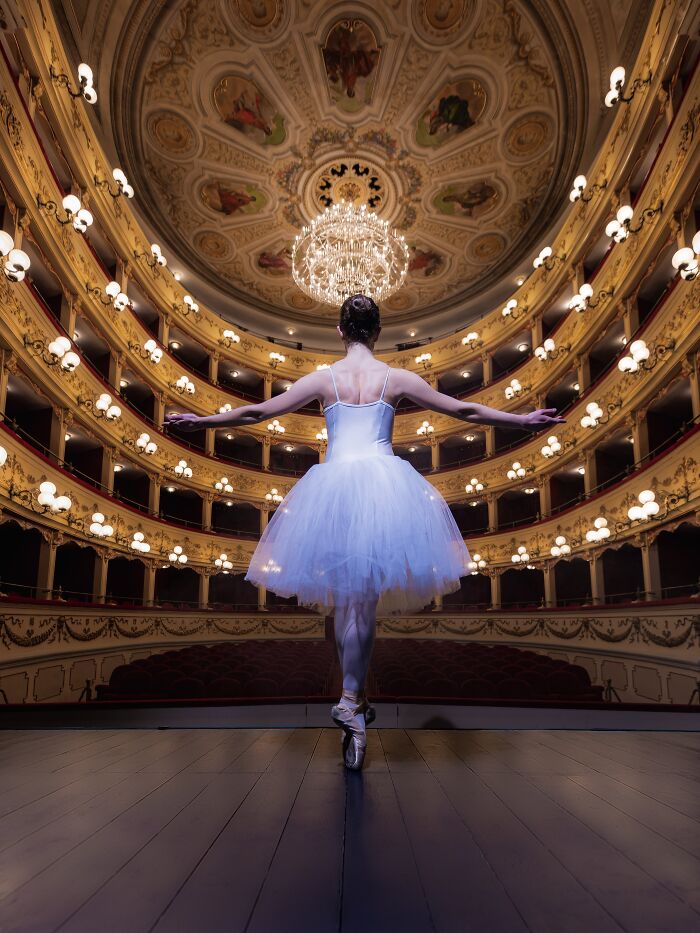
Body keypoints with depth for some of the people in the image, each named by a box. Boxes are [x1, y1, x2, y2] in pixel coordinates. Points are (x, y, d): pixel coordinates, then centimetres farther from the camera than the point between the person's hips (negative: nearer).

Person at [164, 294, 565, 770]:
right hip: (384, 484, 0)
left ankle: (355, 700, 15)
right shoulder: (397, 378, 7)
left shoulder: (323, 378, 7)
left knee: (346, 593, 9)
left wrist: (201, 420, 25)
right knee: (364, 596, 2)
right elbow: (464, 410, 11)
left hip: (333, 486, 1)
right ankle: (351, 700, 2)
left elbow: (257, 412, 11)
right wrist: (524, 420, 22)